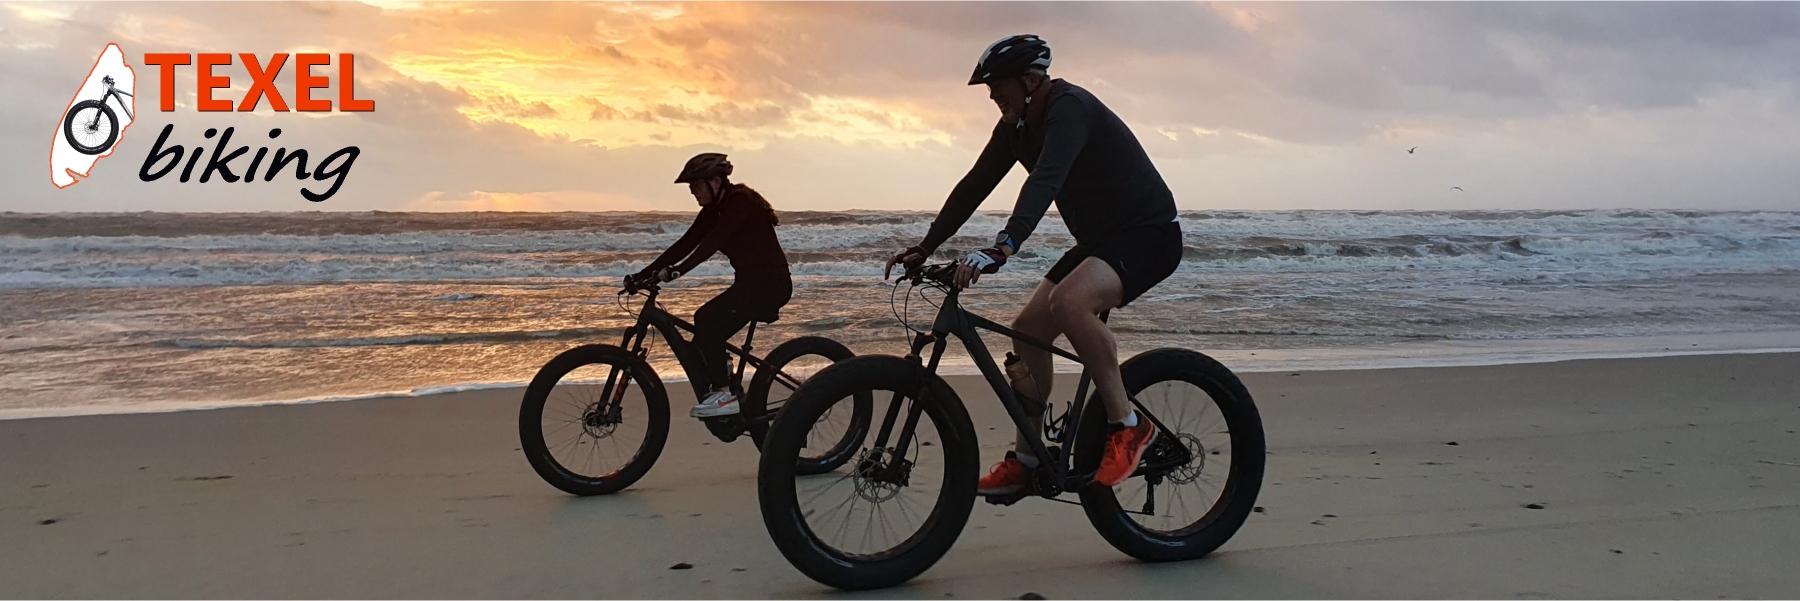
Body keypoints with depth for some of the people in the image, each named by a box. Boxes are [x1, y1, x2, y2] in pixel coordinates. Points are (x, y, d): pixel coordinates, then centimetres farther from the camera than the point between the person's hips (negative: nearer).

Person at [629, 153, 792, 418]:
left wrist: (676, 271, -36)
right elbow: (685, 244, 6)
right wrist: (644, 274, -1)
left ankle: (725, 395, -19)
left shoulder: (741, 201, -16)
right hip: (750, 282, 9)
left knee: (707, 321, -23)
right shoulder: (713, 211, 11)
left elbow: (712, 243, -28)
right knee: (706, 338, 1)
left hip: (770, 283, -9)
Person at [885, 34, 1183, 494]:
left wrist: (1002, 249, -51)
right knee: (1028, 329, 1)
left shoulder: (1069, 107, -23)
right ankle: (1025, 461, 11)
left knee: (1069, 302, -34)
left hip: (1149, 234, -9)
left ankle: (1128, 427, -20)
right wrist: (925, 247, 4)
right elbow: (975, 185, 9)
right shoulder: (1016, 126, 5)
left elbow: (1046, 180, -39)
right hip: (1099, 239, 9)